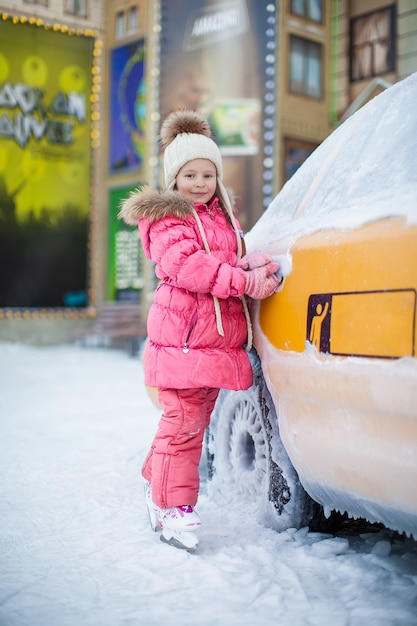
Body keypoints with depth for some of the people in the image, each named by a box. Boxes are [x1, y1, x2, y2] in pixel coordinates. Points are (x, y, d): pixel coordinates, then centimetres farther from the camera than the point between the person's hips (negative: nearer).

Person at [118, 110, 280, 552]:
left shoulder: (223, 218, 22)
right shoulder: (166, 217, -3)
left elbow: (234, 260, 21)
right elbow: (184, 264, -19)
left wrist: (257, 267, -5)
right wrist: (243, 281, -26)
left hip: (218, 339, 8)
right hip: (181, 337, -8)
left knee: (195, 423, 13)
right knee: (182, 424, -10)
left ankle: (156, 483, 30)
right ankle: (174, 508, -2)